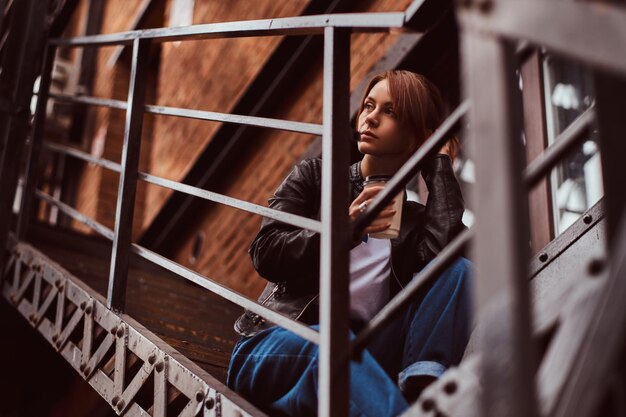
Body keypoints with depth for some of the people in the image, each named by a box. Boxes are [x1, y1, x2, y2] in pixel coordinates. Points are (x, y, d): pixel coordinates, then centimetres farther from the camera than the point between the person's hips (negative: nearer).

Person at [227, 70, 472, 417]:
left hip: (363, 357, 2)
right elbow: (265, 255, -1)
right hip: (278, 345, -1)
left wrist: (440, 163, 2)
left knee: (459, 270, -15)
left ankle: (423, 384, -34)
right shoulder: (315, 176, 12)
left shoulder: (416, 217, 13)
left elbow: (443, 250, -13)